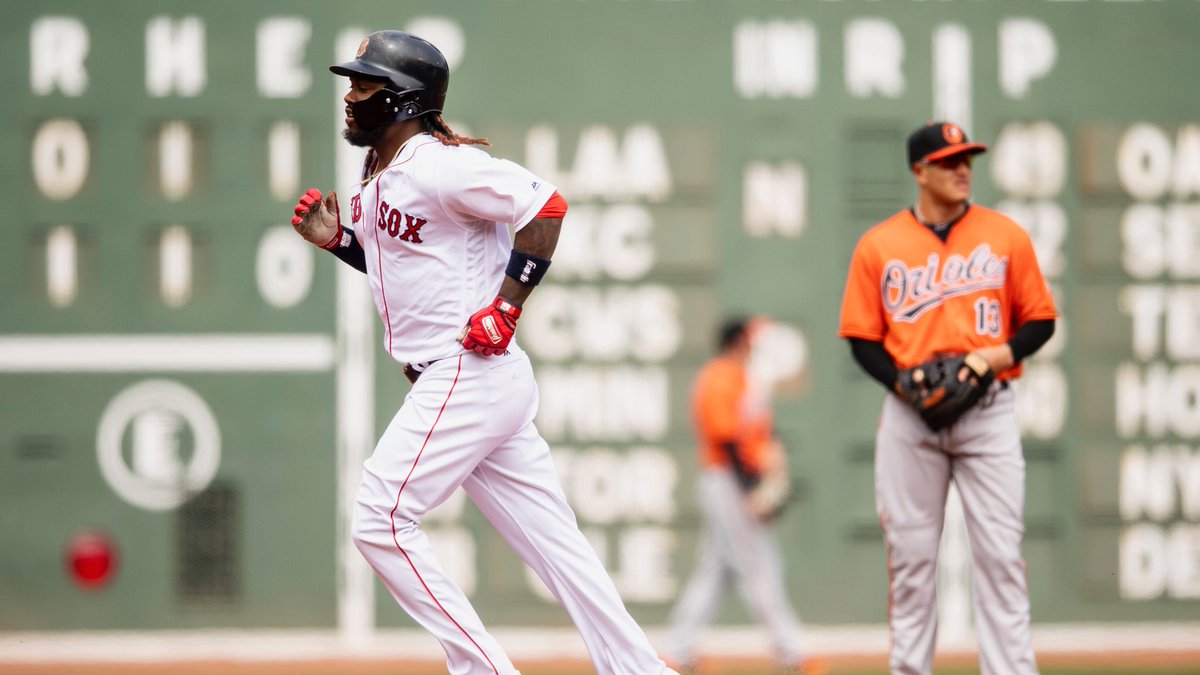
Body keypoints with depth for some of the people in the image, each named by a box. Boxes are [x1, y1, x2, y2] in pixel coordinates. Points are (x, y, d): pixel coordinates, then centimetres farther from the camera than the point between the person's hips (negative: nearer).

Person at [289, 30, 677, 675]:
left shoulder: (438, 164, -14)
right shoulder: (377, 175, 15)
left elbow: (546, 206, -17)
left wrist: (507, 304, -19)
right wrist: (338, 239, 13)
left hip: (469, 374, -10)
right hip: (450, 384, 10)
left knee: (380, 520, -10)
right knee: (552, 541, 7)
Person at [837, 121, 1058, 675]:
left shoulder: (1006, 236, 5)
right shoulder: (878, 246, 5)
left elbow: (1040, 321, 8)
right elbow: (862, 337, 7)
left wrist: (992, 358, -10)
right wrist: (904, 383, -10)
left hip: (987, 409, 0)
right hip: (909, 416, 0)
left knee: (1000, 555, -5)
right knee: (910, 556, 2)